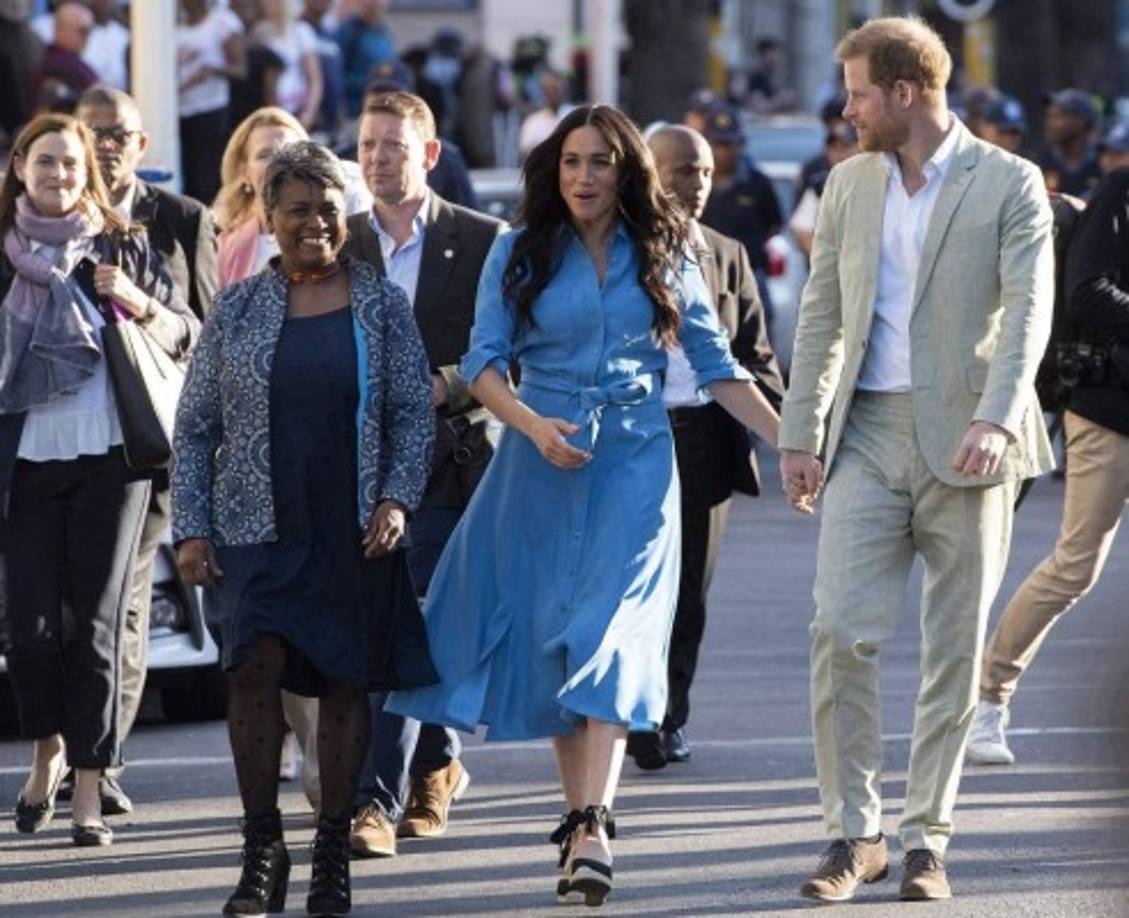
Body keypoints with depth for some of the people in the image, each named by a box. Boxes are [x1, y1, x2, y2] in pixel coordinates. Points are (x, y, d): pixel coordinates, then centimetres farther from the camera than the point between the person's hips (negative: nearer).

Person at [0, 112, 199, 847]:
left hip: (109, 455, 0)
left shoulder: (123, 249, 7)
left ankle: (90, 787, 3)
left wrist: (139, 304, -9)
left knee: (96, 620, -2)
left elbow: (188, 335, 8)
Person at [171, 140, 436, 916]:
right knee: (256, 665, -17)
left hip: (356, 532, 0)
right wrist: (191, 527, 1)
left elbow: (415, 411, 5)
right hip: (259, 528, 0)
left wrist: (397, 497, -9)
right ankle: (262, 849, -8)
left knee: (346, 683, 2)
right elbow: (195, 427, 9)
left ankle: (334, 853, 14)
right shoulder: (238, 311, 7)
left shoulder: (383, 306, 6)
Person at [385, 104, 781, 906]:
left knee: (611, 630, -14)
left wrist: (791, 442, 0)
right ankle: (580, 814, 11)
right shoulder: (519, 255, 6)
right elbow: (483, 361, 2)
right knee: (549, 633, 1)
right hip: (541, 465, 1)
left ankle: (592, 827, -24)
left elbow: (719, 368, 8)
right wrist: (534, 425, -16)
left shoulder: (663, 258, 7)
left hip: (634, 464, -1)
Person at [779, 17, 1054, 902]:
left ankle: (927, 840, 11)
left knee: (955, 648, 2)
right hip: (869, 433, 3)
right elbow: (821, 315, 14)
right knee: (841, 631, -9)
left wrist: (995, 420, -26)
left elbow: (1028, 310, -12)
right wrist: (800, 433, 7)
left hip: (964, 440, -3)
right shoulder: (849, 184, 12)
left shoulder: (1010, 184, -3)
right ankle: (854, 831, 0)